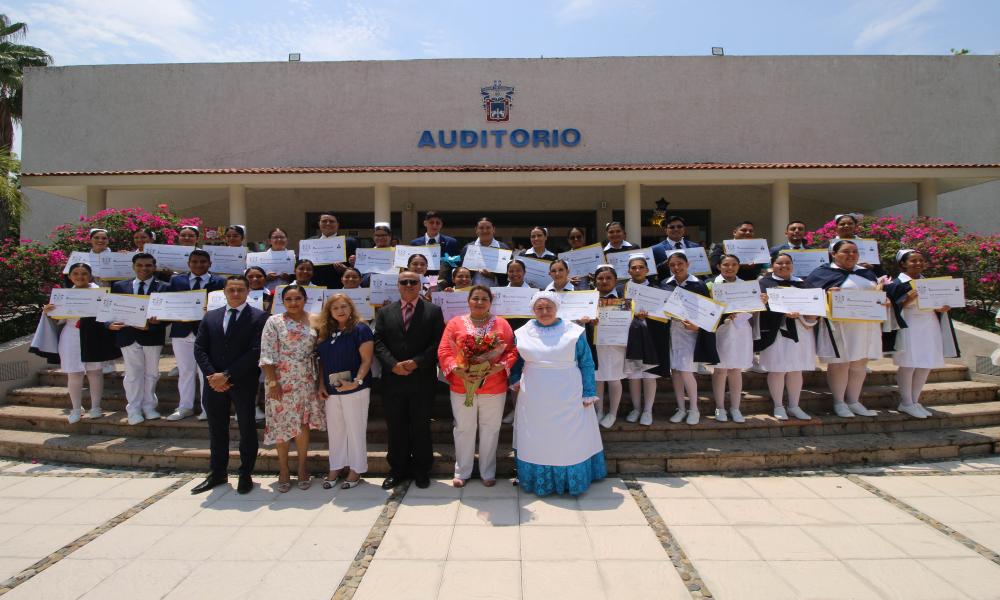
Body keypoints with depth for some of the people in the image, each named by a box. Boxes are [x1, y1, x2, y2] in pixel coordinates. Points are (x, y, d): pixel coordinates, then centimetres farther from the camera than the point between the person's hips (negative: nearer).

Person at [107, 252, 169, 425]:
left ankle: (149, 406, 23)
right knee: (133, 374, 5)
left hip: (152, 336, 0)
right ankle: (134, 409, 15)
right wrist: (110, 324, -12)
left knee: (151, 373, 10)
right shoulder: (119, 286, 9)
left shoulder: (163, 287, 1)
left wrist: (156, 322, -21)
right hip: (129, 336, 1)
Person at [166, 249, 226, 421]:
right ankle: (185, 407, 24)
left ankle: (207, 408, 14)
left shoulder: (219, 282, 0)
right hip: (182, 332, 3)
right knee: (185, 371, 12)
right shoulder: (176, 281, 10)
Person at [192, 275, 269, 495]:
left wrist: (227, 375, -15)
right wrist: (212, 376, -8)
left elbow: (255, 351, -12)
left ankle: (246, 475, 18)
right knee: (217, 430, 13)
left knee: (247, 429, 6)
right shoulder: (210, 316, 10)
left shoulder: (258, 317, -4)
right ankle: (217, 474, 27)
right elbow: (200, 349, 6)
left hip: (244, 383, -4)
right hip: (214, 383, 4)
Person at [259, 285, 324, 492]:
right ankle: (283, 470, 19)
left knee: (303, 423, 8)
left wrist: (321, 380, 3)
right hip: (281, 380, -2)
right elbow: (267, 355, -8)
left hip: (306, 381, 2)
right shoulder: (274, 322, -4)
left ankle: (302, 467, 22)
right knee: (281, 423, 5)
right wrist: (273, 382, -14)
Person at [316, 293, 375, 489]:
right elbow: (322, 361, 13)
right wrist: (321, 385, 4)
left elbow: (367, 359, -12)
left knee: (355, 430, 3)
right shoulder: (325, 332, 9)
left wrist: (356, 382, -22)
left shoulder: (360, 329, -9)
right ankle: (336, 468, 26)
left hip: (355, 389, -6)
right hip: (331, 390, 6)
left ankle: (356, 469, 16)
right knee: (334, 430, 13)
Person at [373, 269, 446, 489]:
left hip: (422, 379, -2)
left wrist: (417, 362, -14)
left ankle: (421, 471, 20)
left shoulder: (433, 311, 3)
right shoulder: (385, 312, 10)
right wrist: (393, 364, -12)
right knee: (396, 427, 10)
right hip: (393, 379, 2)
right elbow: (379, 342, 2)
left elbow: (437, 343, -5)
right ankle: (398, 470, 23)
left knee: (421, 427, 7)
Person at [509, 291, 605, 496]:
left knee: (570, 439, 6)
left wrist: (588, 394, -4)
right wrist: (515, 379, 1)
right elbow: (516, 360, 16)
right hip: (534, 400, 2)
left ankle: (572, 479, 22)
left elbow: (586, 364, -1)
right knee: (536, 440, 9)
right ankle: (538, 479, 23)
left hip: (568, 399, -2)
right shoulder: (523, 333, 4)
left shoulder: (574, 332, -3)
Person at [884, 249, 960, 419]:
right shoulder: (897, 284, -6)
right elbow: (893, 308, -10)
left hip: (930, 326, 7)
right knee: (908, 365, -5)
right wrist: (908, 299, -25)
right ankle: (906, 403, 6)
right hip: (909, 328, -7)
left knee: (926, 366, 9)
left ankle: (915, 401, 20)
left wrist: (942, 309, 1)